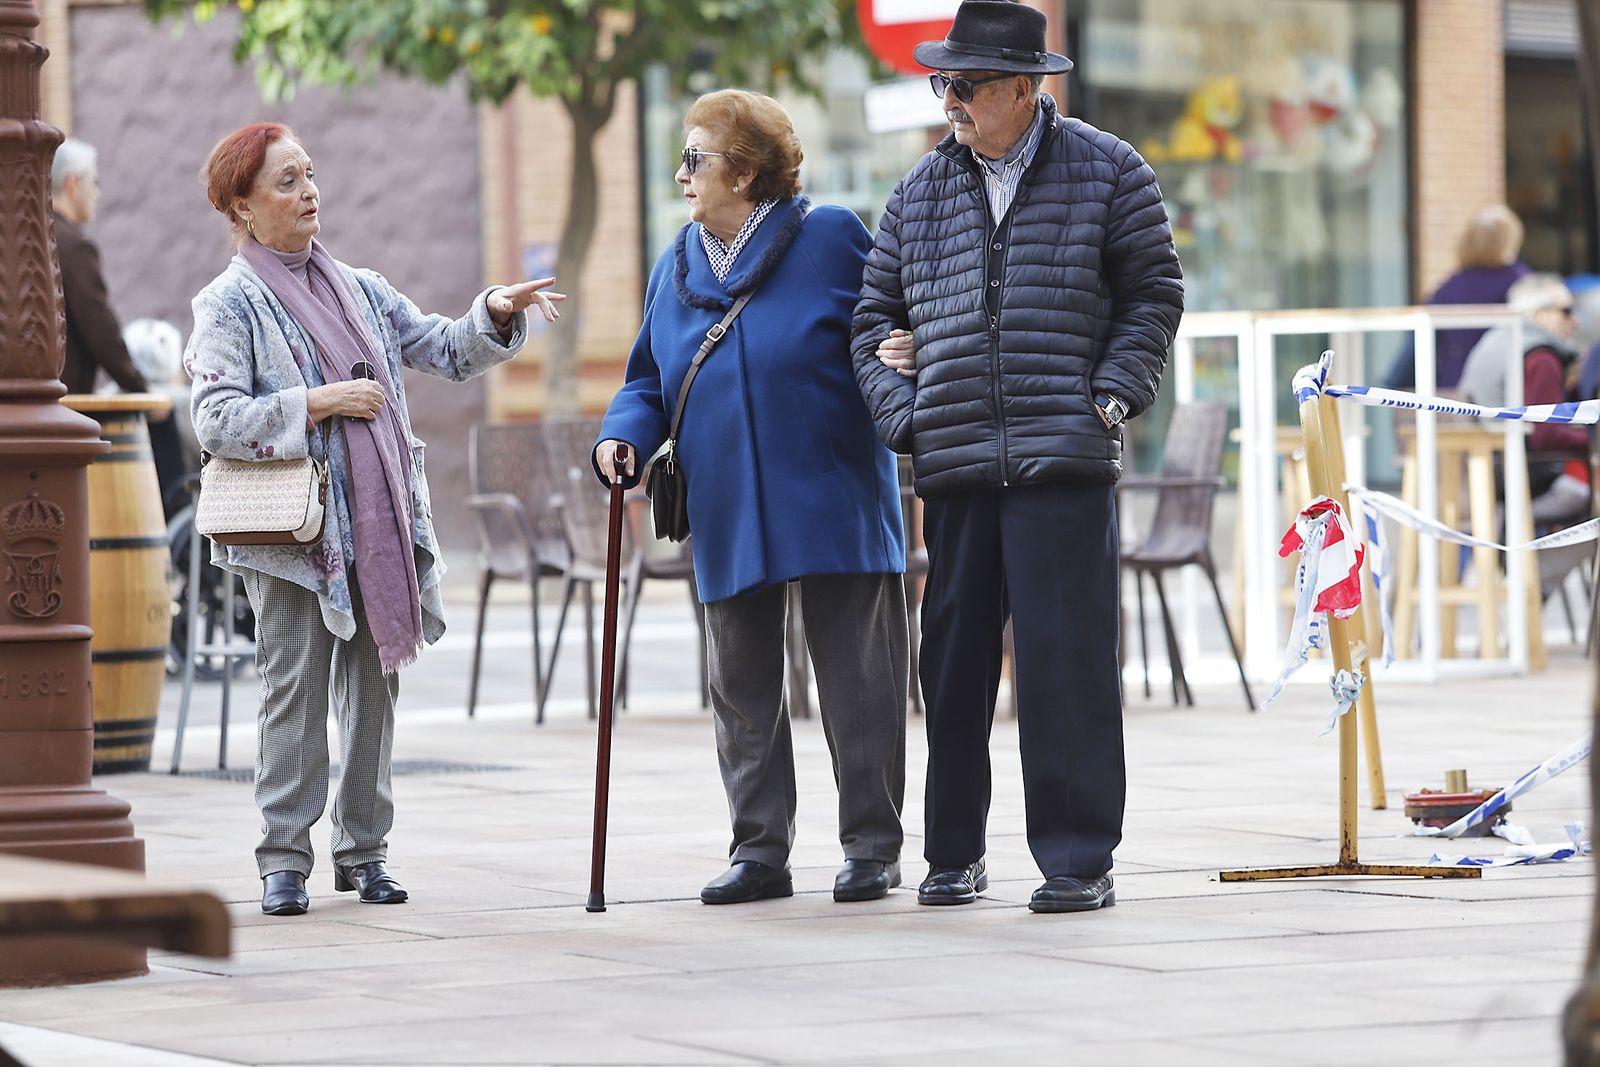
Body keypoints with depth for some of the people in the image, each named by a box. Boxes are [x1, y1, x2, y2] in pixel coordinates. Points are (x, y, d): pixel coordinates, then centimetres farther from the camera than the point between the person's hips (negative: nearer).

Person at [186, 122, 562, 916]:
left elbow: (446, 353, 17)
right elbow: (216, 420, -12)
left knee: (373, 687, 8)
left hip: (378, 524, 5)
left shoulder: (358, 289, 16)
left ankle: (363, 851, 16)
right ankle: (284, 860, 1)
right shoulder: (231, 304, -2)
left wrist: (493, 315, -2)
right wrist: (320, 403, -16)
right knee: (296, 692, -5)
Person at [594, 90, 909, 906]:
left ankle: (872, 847, 9)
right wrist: (624, 438, -4)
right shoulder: (675, 268, 12)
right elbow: (650, 381, 15)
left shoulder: (830, 239, -4)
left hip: (835, 505, -5)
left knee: (856, 677, 1)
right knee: (742, 687, 8)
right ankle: (760, 850, 16)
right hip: (727, 517, 5)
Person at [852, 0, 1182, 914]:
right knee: (954, 659, 6)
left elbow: (1154, 293, 7)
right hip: (954, 466, 4)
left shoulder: (1106, 172, 4)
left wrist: (1111, 397, -4)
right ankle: (955, 854, 17)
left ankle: (1080, 859, -1)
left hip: (1065, 461, -4)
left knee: (1066, 660, -7)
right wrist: (904, 416, 4)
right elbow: (878, 316, 19)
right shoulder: (920, 194, 14)